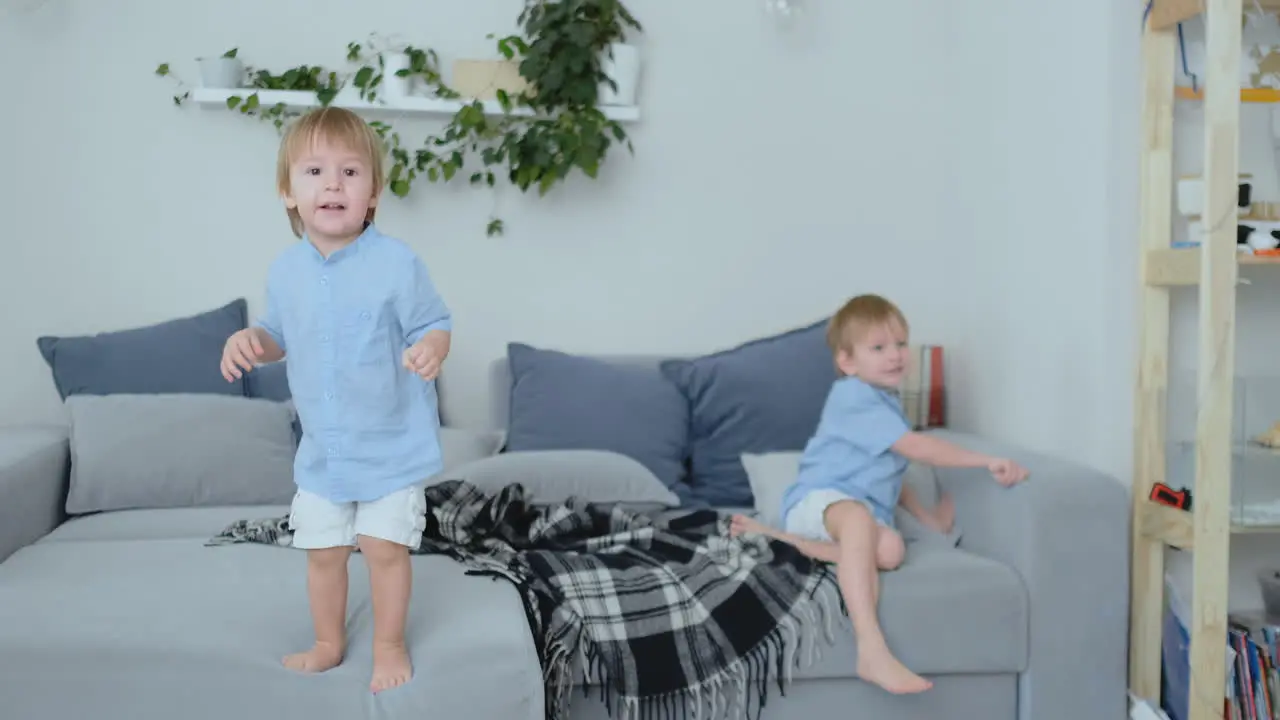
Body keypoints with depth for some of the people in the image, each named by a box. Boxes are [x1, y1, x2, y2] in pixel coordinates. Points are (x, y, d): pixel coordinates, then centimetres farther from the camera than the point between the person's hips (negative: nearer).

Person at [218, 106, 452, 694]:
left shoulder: (396, 263, -16)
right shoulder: (284, 270, -1)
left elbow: (435, 325, -10)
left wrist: (432, 349, -33)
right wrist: (252, 340, -8)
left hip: (392, 442, -4)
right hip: (322, 446, 5)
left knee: (384, 546, 2)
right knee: (322, 550, 14)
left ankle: (389, 645, 24)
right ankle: (328, 641, 36)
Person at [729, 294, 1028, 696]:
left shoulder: (885, 402, 22)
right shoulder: (854, 396, -9)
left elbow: (889, 474, 33)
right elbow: (917, 448, -17)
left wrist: (927, 518, 23)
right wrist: (987, 462, -16)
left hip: (864, 513, 8)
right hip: (820, 500, -8)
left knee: (890, 550, -28)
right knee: (857, 515, -44)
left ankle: (776, 537, -20)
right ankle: (873, 651, -56)